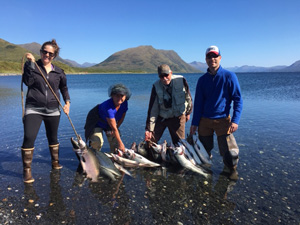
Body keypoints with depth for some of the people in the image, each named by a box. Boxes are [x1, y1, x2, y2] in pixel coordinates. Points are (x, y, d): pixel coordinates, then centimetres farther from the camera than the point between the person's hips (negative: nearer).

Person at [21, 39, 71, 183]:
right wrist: (31, 63, -17)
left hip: (53, 110, 3)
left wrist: (67, 102, 5)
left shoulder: (58, 72, 6)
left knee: (53, 138, 14)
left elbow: (64, 88, 17)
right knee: (29, 138, -14)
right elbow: (28, 81, -14)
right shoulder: (31, 66, 1)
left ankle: (55, 162, 34)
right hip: (33, 108, -2)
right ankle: (27, 170, 0)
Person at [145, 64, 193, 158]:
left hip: (178, 117, 0)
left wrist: (188, 112, 12)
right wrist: (149, 129, -19)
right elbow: (152, 108, -14)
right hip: (161, 117, 1)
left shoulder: (181, 80, -16)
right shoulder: (156, 86, -15)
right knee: (149, 141, -3)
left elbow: (188, 98, 2)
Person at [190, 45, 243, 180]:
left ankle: (232, 169, 24)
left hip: (222, 120, -3)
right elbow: (198, 103, 8)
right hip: (204, 121, 3)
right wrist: (194, 123, 4)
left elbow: (238, 100, -5)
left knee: (229, 152, -7)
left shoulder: (229, 76, -4)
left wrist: (235, 120, -16)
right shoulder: (202, 80, 5)